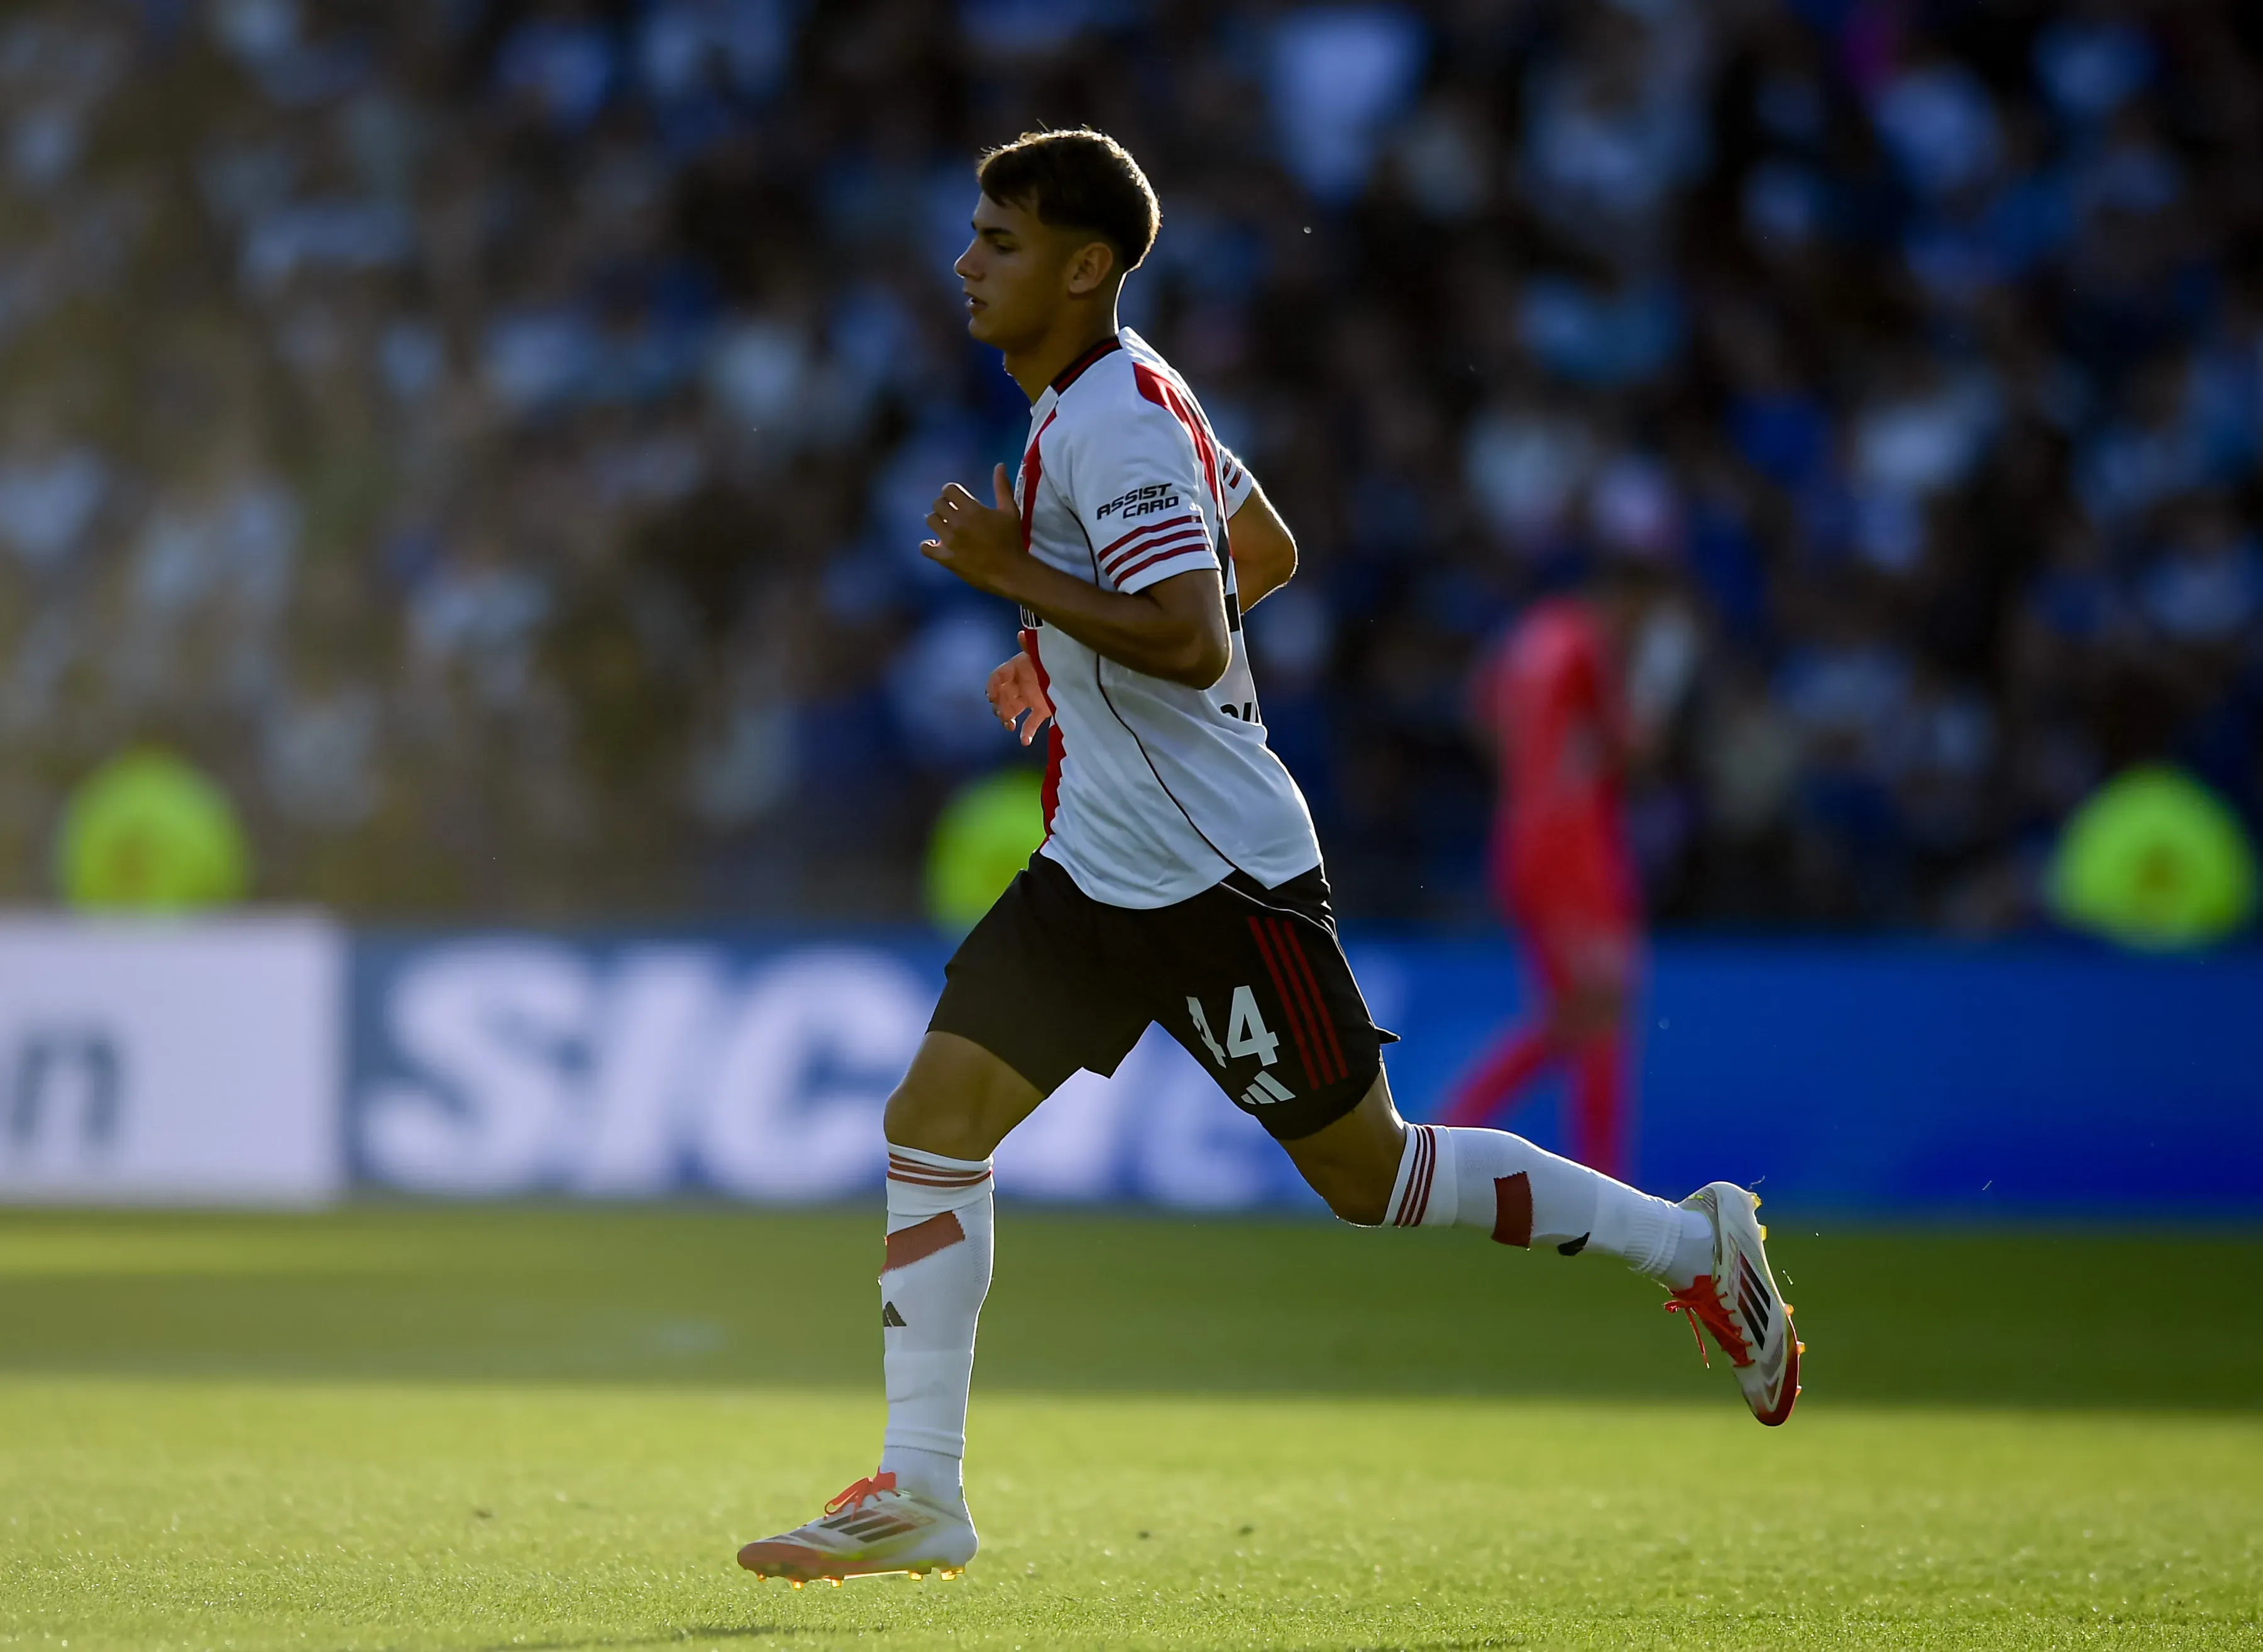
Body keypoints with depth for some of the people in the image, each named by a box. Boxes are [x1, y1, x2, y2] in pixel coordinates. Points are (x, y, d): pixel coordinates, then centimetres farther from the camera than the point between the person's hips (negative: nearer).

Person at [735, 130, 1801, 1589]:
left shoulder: (1115, 422, -19)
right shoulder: (1107, 399, 11)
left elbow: (1194, 643, -29)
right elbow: (1268, 555, 23)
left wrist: (1014, 574, -22)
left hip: (1219, 871, -9)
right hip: (1098, 868, 9)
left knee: (1368, 1172, 1)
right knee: (933, 1118, -2)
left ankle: (1690, 1245, 18)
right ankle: (920, 1495, -1)